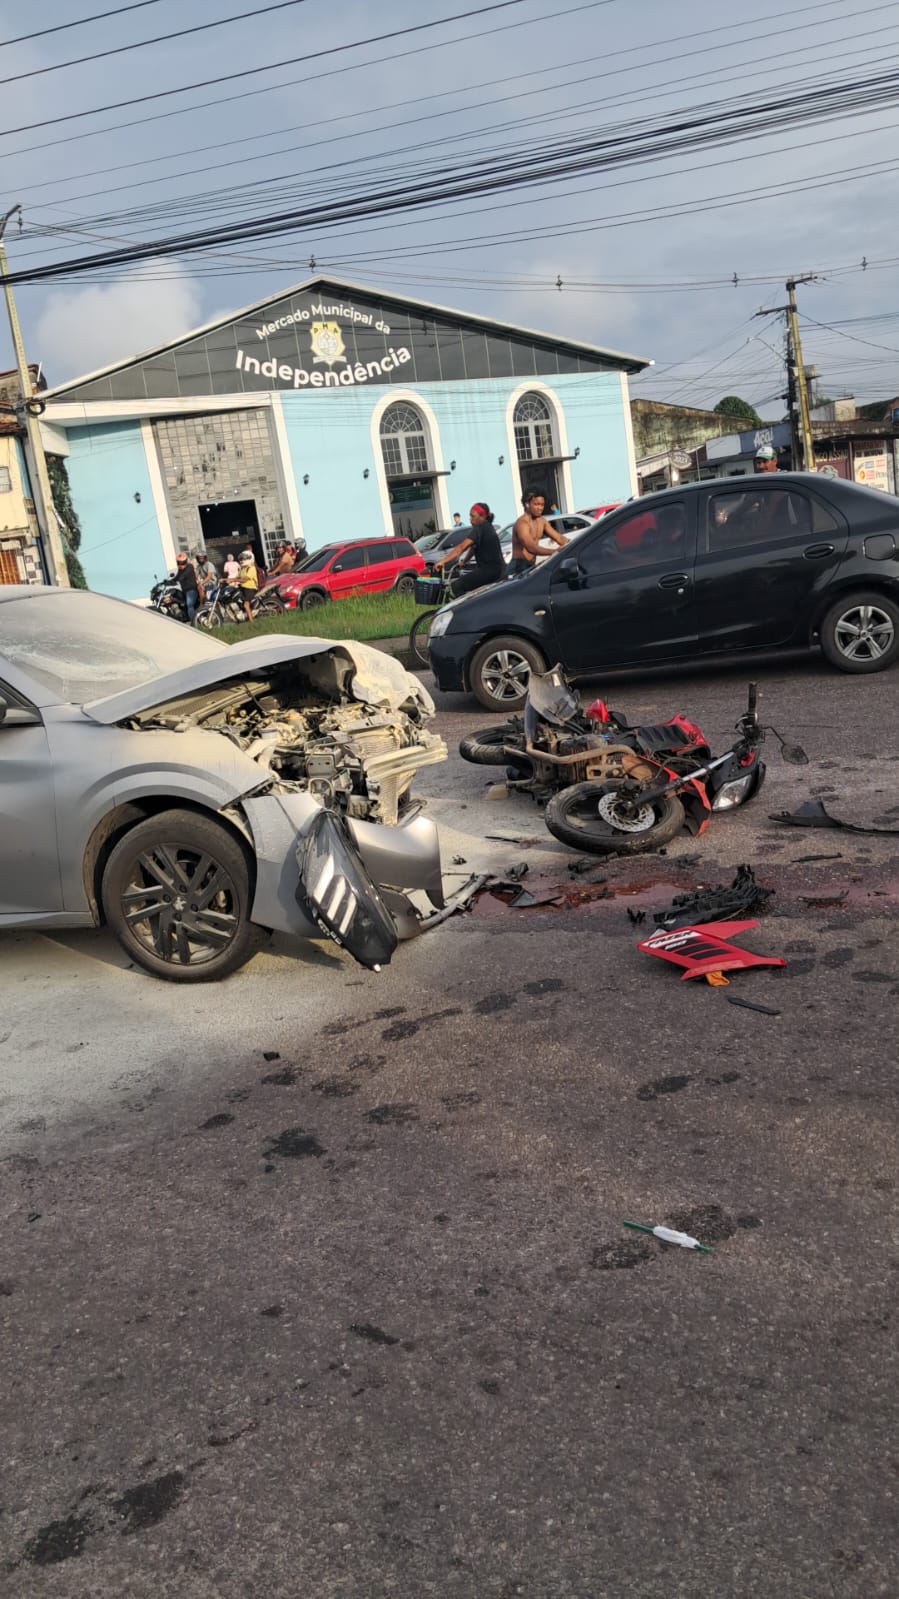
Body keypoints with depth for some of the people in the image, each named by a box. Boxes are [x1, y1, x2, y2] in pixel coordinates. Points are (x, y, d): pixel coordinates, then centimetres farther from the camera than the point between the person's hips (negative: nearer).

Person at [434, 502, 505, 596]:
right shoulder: (487, 527, 18)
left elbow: (462, 547, -22)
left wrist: (442, 561, -27)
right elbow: (473, 548, 21)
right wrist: (464, 561, 10)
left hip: (490, 570, -11)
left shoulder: (480, 529, -13)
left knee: (457, 586, -17)